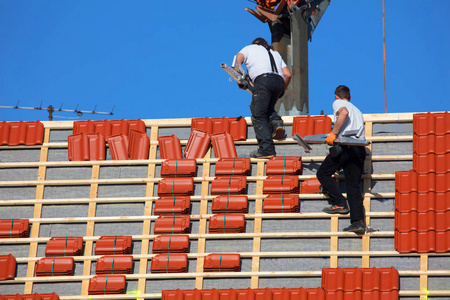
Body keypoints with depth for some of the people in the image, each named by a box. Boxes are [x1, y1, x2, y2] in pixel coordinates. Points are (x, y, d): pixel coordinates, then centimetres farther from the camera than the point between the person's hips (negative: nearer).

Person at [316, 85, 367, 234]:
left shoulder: (338, 103, 12)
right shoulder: (357, 110, 33)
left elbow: (344, 112, -12)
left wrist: (333, 133, -11)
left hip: (345, 146, -6)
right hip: (360, 149, 6)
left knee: (323, 173, 10)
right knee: (353, 185, 4)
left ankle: (340, 203, -1)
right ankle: (358, 221, -10)